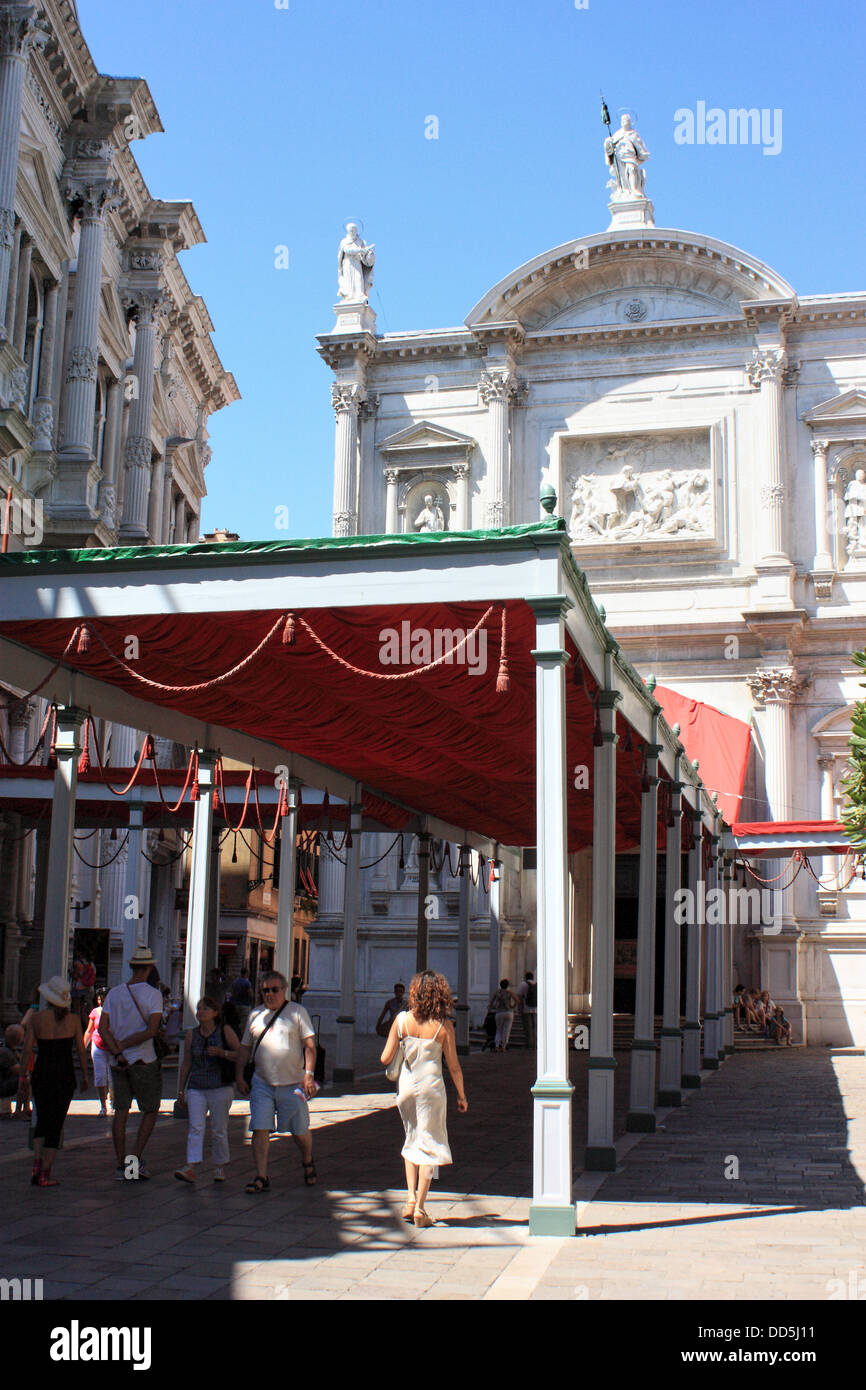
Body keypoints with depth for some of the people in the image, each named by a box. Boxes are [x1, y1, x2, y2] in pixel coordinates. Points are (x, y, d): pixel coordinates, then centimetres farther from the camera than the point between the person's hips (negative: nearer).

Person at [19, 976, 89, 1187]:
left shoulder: (36, 1018, -4)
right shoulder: (73, 1018, -4)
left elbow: (27, 1050, -4)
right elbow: (81, 1050, -1)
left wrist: (23, 1076, 6)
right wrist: (85, 1076, 9)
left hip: (41, 1074, 1)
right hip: (65, 1075, -1)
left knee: (42, 1121, 19)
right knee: (55, 1124, 5)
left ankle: (37, 1164, 3)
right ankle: (44, 1175, 2)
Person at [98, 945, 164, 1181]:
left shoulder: (114, 993, 5)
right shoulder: (153, 994, -8)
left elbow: (102, 1028, -4)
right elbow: (152, 1030, -17)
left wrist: (118, 1052, -9)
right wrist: (124, 1044, -8)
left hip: (119, 1062, 4)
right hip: (144, 1062, -4)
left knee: (121, 1111, 7)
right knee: (150, 1111, 10)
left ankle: (120, 1165, 6)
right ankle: (136, 1157, -3)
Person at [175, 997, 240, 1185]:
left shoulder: (225, 1031, 0)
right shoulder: (192, 1034, 9)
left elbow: (241, 1055, -1)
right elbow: (186, 1064, 15)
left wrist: (222, 1053, -16)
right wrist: (181, 1090, 13)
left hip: (221, 1087, -2)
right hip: (196, 1088, 2)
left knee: (219, 1129, 3)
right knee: (196, 1127, -11)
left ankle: (219, 1167, 17)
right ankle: (190, 1168, -19)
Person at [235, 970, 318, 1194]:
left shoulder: (297, 1012, 0)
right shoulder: (255, 1015, 12)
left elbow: (310, 1045, -4)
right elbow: (245, 1048, 17)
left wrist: (309, 1074, -14)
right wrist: (239, 1076, 10)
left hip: (292, 1083, -3)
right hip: (262, 1083, 3)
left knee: (300, 1131, 8)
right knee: (260, 1129, -6)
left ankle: (308, 1162, 35)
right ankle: (261, 1177, 1)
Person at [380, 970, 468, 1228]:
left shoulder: (402, 1020, -5)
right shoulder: (443, 1026, -8)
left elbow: (386, 1058, -3)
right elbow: (453, 1066, -2)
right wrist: (462, 1095, 10)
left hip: (405, 1086, 2)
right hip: (431, 1086, -2)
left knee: (412, 1140, 22)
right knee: (429, 1145, 6)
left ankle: (411, 1198, 13)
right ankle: (420, 1209, 5)